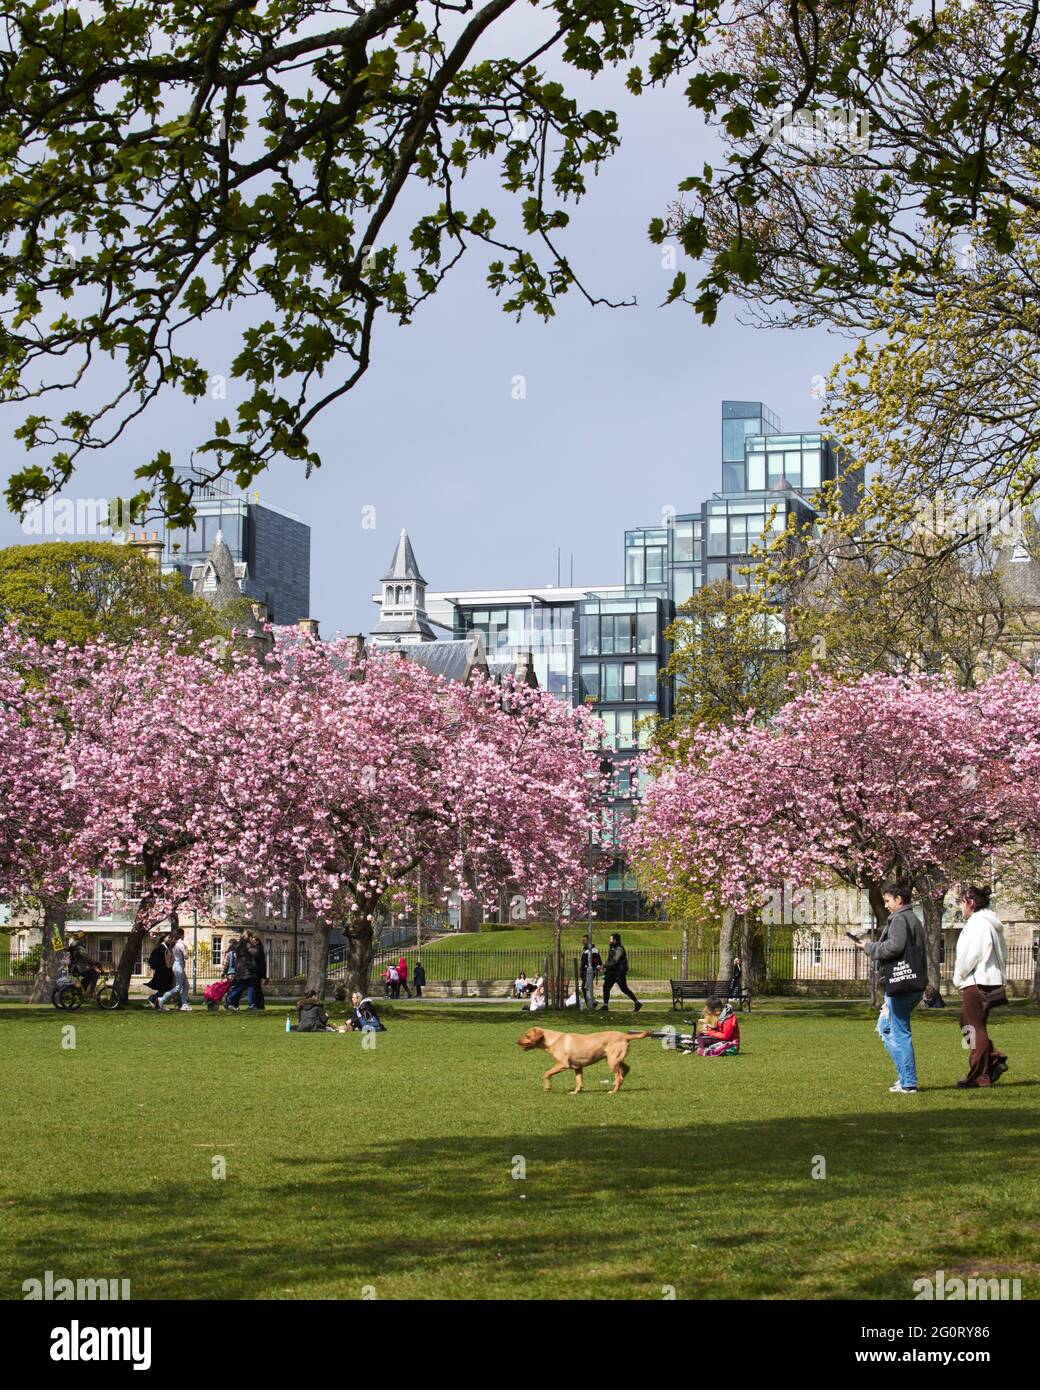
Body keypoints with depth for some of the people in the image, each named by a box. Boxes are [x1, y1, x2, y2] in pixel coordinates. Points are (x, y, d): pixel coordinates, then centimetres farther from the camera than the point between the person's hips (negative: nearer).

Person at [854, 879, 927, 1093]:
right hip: (915, 984, 10)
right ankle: (905, 1074, 15)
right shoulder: (914, 919, 20)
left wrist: (869, 947, -7)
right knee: (885, 1028, 18)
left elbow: (894, 947, -22)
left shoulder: (899, 919, -11)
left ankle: (908, 1082, -3)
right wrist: (871, 946, 17)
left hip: (900, 983, -10)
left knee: (900, 1033, -5)